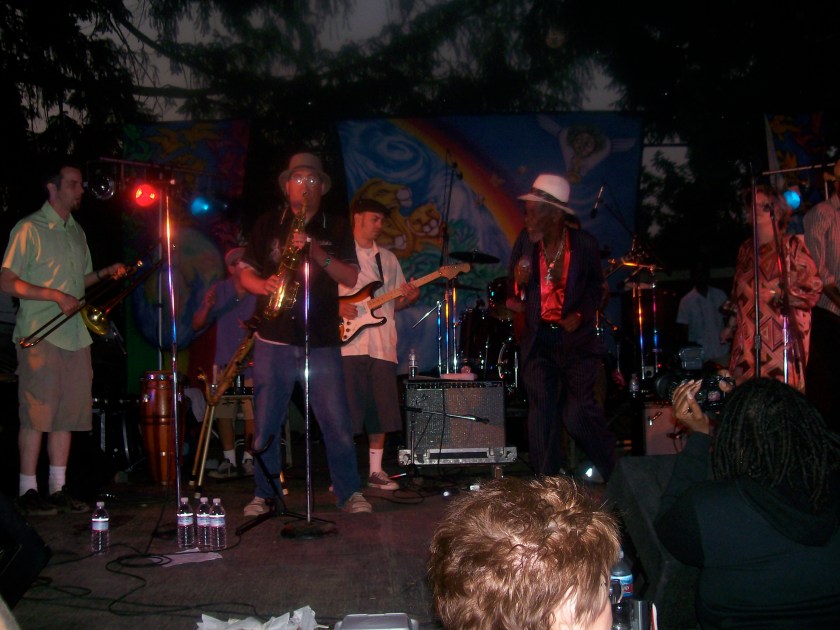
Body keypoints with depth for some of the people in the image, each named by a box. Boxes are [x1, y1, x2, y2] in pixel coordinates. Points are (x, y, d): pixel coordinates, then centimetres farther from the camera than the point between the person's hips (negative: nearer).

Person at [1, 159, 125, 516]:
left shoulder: (76, 231, 18)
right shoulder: (29, 229, -5)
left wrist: (105, 273, 10)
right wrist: (56, 296, -18)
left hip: (75, 335, 7)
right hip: (40, 336, -7)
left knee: (68, 415, 8)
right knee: (36, 416, -4)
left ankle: (59, 487, 16)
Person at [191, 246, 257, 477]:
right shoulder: (219, 290, 4)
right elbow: (197, 325, 4)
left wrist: (254, 328, -18)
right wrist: (207, 307, -16)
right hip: (225, 362, 2)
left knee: (253, 413, -7)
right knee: (223, 413, 0)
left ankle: (249, 459, 10)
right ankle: (229, 461, 13)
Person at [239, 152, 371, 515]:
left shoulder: (336, 229, 9)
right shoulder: (267, 225, 10)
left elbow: (351, 278, -1)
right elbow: (245, 273, 10)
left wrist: (317, 252, -15)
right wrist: (264, 286, -12)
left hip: (322, 342, 0)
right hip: (274, 339, 1)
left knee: (337, 424, -3)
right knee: (265, 425, 5)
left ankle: (350, 494, 10)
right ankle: (263, 495, 18)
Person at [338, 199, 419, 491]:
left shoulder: (388, 258, 19)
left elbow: (395, 302, 19)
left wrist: (409, 298, -2)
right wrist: (336, 306, -14)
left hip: (382, 346, 5)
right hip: (347, 342, -4)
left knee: (381, 411, 5)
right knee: (346, 411, -6)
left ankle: (376, 471, 15)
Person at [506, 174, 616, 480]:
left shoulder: (584, 244, -7)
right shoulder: (525, 241, -3)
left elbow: (596, 286, 8)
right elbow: (515, 294, 5)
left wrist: (581, 313, -8)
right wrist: (518, 285, -17)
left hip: (576, 337, -2)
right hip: (538, 339, 2)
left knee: (577, 411, -11)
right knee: (542, 410, 2)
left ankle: (612, 475, 13)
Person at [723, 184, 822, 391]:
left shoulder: (792, 244, 0)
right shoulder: (746, 249, 17)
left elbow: (813, 288, -5)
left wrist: (779, 294, -18)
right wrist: (732, 323, 18)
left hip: (781, 336, -5)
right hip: (748, 339, 5)